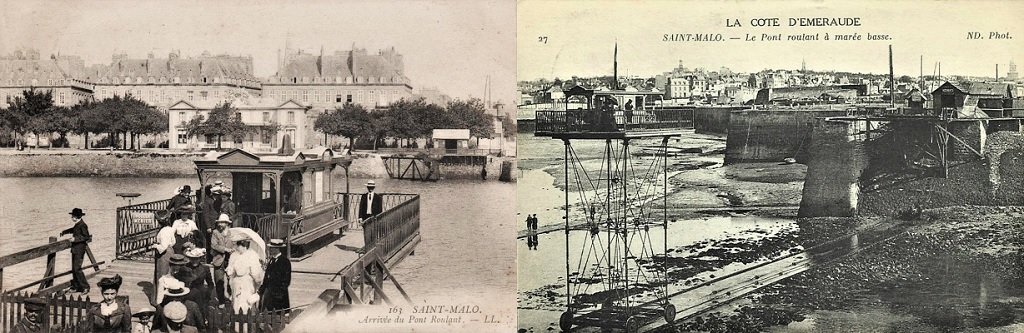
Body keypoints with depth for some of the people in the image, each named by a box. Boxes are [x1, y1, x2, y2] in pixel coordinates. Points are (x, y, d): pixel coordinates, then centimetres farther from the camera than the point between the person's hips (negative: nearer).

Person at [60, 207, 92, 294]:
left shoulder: (82, 225, -18)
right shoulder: (77, 224, 11)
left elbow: (86, 237, -22)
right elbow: (73, 230, 33)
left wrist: (76, 239, -25)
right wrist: (64, 232, 34)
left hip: (79, 250, -10)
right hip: (75, 249, 10)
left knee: (77, 268, -12)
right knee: (74, 269, 13)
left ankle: (85, 287, -7)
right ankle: (76, 287, 20)